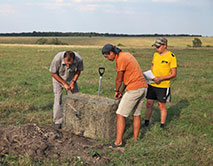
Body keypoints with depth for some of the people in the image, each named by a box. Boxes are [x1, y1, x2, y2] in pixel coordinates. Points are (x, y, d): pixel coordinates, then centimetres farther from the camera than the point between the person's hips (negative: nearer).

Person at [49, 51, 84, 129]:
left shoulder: (79, 59, -31)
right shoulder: (57, 59, -37)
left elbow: (78, 70, -7)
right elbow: (53, 73, -20)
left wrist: (73, 82, -16)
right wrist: (64, 84, -21)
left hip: (71, 79, 2)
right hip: (58, 79, -2)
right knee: (58, 99, -9)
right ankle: (57, 121, 1)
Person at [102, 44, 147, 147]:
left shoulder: (120, 59, -14)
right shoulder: (126, 55, 16)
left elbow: (119, 79, -6)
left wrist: (116, 91, 11)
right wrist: (121, 92, 16)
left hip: (134, 89, -10)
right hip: (143, 87, 10)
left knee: (120, 115, -3)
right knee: (136, 114, 18)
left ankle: (118, 141, -1)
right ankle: (135, 138, 27)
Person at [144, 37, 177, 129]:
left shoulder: (171, 56, -11)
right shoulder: (155, 54, 8)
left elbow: (173, 74, -12)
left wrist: (160, 78, -21)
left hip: (163, 86, -5)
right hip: (152, 84, 5)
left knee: (162, 106, 5)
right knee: (149, 104, 8)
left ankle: (162, 126, 20)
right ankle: (146, 123, 22)